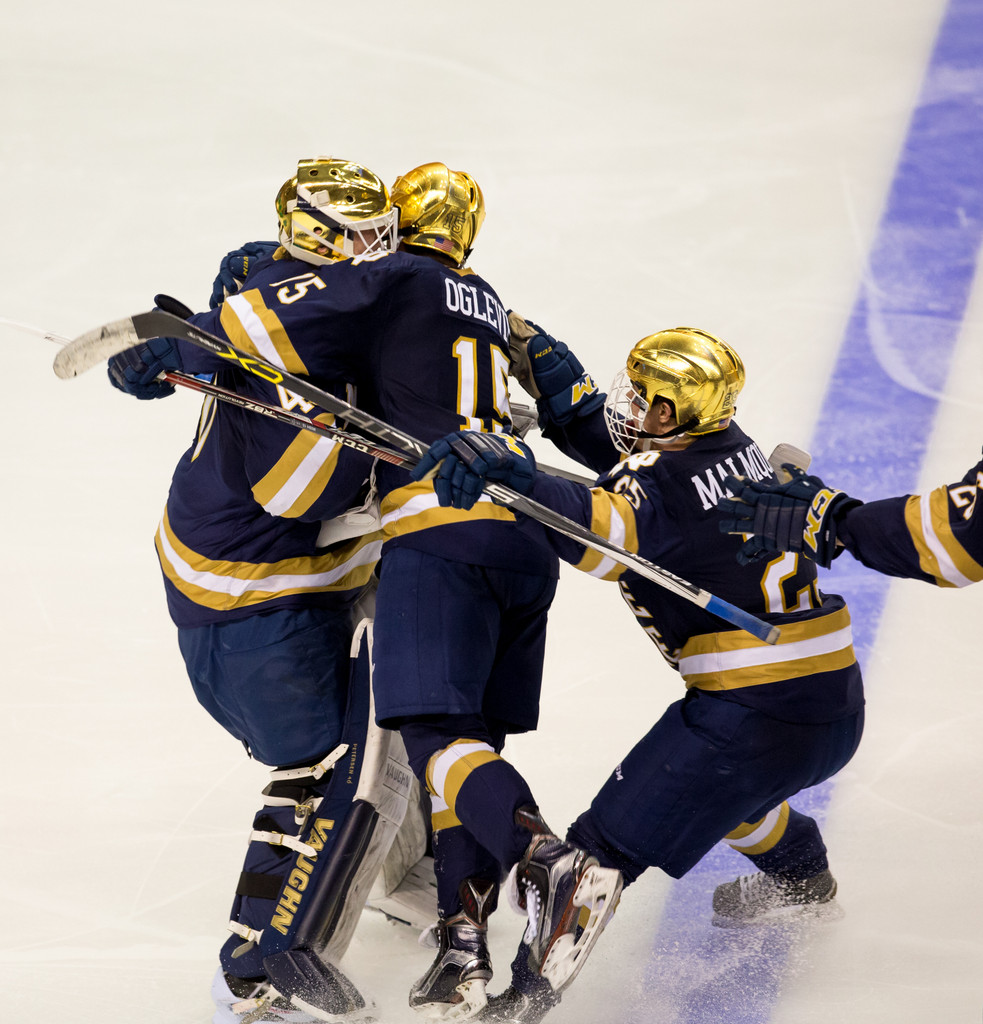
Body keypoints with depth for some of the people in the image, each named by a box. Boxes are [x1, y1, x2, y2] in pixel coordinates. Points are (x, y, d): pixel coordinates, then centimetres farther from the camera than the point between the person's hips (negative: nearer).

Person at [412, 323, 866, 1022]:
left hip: (755, 717, -9)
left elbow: (595, 529, -38)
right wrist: (541, 358, 10)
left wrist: (506, 469, -51)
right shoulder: (731, 446, 10)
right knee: (719, 782, 40)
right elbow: (611, 441, 20)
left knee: (611, 839, -4)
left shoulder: (660, 488, -16)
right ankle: (803, 881, 64)